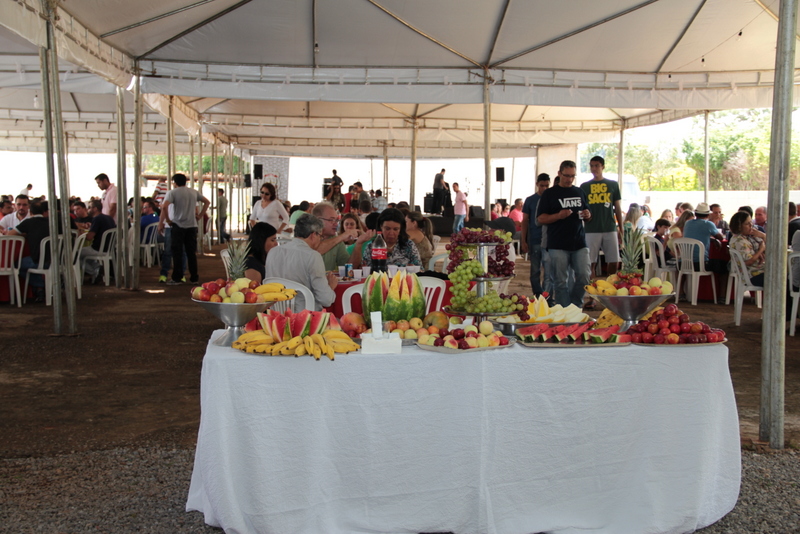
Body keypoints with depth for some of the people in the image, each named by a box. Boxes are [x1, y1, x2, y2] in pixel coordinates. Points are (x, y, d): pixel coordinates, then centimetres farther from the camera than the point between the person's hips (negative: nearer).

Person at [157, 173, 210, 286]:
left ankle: (176, 278, 1)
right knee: (191, 252, 9)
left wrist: (167, 220, -10)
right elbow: (207, 202, 17)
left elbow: (164, 206, -19)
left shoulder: (172, 192, -5)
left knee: (177, 253, 1)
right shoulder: (193, 192, 11)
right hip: (192, 226, 4)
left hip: (178, 226, -4)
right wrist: (200, 215, 15)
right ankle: (194, 277, 12)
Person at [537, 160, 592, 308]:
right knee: (561, 282, 0)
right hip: (558, 245, -3)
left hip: (579, 244, 4)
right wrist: (558, 215, -18)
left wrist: (587, 215, 0)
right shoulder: (550, 194, 3)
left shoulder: (580, 192, 16)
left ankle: (575, 306, 17)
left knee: (584, 277, -3)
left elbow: (588, 216, 24)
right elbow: (540, 218, -2)